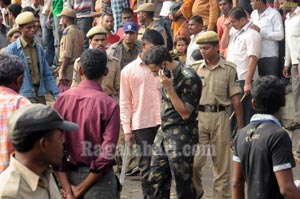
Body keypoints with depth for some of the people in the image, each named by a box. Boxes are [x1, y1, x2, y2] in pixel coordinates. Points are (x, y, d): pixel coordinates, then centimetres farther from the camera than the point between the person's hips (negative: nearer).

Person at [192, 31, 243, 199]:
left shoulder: (229, 69, -1)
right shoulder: (195, 68, 4)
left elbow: (235, 99, 0)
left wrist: (240, 126, -1)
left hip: (220, 117, -1)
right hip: (198, 116, 1)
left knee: (222, 162, 5)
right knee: (194, 160, -4)